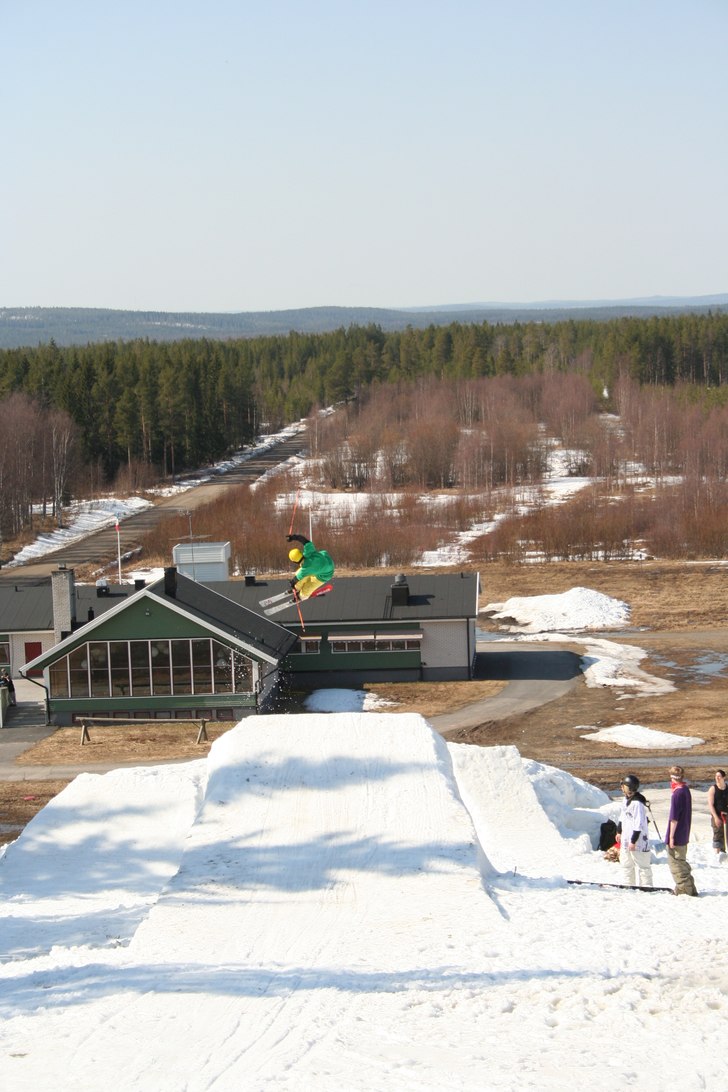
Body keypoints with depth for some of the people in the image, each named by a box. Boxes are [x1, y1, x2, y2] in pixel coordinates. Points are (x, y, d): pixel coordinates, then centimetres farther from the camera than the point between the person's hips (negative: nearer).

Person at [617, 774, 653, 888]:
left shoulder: (637, 803, -23)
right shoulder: (626, 799, 7)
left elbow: (639, 824, -24)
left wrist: (633, 841, -22)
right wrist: (619, 831, 25)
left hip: (638, 841, -10)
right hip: (626, 839, 10)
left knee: (642, 866, 0)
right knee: (626, 864, 18)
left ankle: (646, 886, 7)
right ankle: (628, 885, 28)